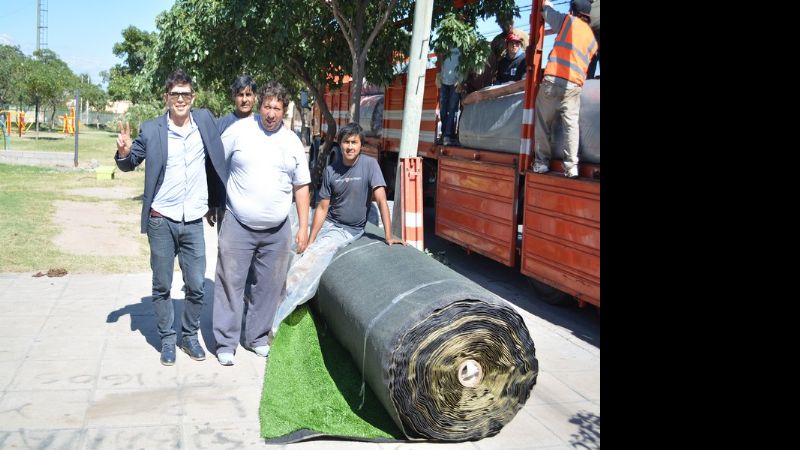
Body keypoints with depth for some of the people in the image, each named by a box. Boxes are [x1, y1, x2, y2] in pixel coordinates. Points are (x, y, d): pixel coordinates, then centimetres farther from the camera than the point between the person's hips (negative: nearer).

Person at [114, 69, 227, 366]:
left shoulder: (205, 121, 3)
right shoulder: (151, 130, -3)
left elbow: (218, 158, 19)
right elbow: (129, 165, 8)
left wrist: (214, 202, 14)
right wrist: (124, 153, -16)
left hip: (194, 221, 2)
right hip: (161, 221, -1)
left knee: (197, 286, 6)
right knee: (162, 286, 8)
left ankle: (190, 335, 26)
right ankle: (167, 339, 24)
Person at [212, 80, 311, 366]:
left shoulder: (293, 142, 6)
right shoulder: (238, 131, -3)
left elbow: (301, 187, 10)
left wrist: (304, 228, 5)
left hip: (277, 230, 3)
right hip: (238, 226, -3)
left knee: (269, 286, 10)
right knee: (230, 284, 1)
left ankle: (257, 337, 27)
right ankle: (226, 343, 13)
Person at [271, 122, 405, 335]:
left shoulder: (369, 164, -10)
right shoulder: (331, 170, -1)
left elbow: (381, 200, -16)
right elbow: (323, 208, 0)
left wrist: (388, 236, -23)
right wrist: (310, 241, -4)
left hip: (351, 230, -4)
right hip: (328, 224, 4)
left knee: (320, 254, -22)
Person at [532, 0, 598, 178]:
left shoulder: (569, 21, 8)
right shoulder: (592, 39, 20)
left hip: (553, 79, -3)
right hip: (575, 85, 3)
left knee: (543, 123, 4)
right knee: (571, 124, 0)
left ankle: (541, 162, 4)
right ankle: (571, 166, -8)